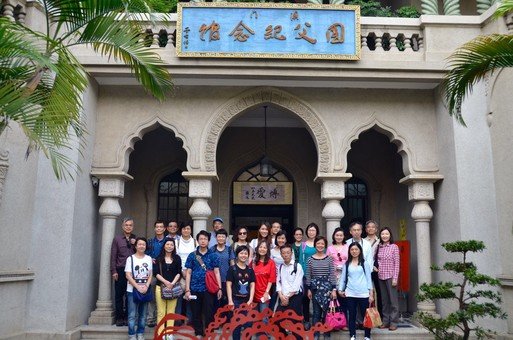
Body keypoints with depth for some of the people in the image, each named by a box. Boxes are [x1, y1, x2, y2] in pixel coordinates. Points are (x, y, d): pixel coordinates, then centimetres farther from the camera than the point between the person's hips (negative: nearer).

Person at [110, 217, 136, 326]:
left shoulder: (136, 239, 12)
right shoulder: (117, 238, 7)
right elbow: (113, 256, 4)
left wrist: (135, 244, -5)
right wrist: (114, 271, -3)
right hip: (120, 270, -1)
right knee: (119, 295, 1)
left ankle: (128, 318, 12)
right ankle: (119, 318, 11)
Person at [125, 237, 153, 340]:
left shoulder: (149, 258, 6)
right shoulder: (130, 258, -2)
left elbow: (150, 274, 6)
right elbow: (128, 275, -7)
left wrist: (146, 286, -10)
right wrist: (138, 287, -14)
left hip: (145, 290, 3)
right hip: (132, 290, -3)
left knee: (143, 314, 8)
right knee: (132, 315, -2)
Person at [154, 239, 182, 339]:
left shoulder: (177, 258, 8)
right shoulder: (159, 258, 6)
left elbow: (179, 273, 4)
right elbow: (156, 273, -1)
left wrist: (172, 283, -10)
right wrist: (165, 282, -12)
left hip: (174, 287, 1)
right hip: (161, 287, -1)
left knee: (171, 312, 2)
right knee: (161, 312, -1)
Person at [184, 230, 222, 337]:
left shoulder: (213, 256, 3)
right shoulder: (192, 255, 3)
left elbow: (216, 272, 3)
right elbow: (188, 273, 3)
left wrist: (219, 288, -4)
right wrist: (187, 290, -3)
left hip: (209, 289, -1)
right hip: (195, 289, 1)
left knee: (209, 313, 2)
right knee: (196, 313, 9)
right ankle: (198, 333, 23)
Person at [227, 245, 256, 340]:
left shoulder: (250, 270, 8)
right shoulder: (232, 268, -2)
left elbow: (252, 286, 6)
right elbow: (228, 285, -5)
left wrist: (250, 300, -5)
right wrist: (230, 300, -12)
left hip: (247, 300, 3)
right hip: (236, 300, -3)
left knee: (248, 324, 4)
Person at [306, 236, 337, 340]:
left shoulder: (329, 258, 0)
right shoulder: (310, 259, 1)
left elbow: (332, 274, -1)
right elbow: (308, 275, 5)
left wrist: (334, 289, -5)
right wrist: (308, 289, 3)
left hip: (327, 287, 0)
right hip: (315, 287, 0)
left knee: (327, 311, 3)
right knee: (316, 312, 2)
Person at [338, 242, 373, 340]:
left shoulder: (365, 263, 4)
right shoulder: (347, 264, 9)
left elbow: (368, 278, 2)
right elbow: (343, 278, 10)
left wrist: (371, 293, -2)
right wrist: (340, 289, 0)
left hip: (363, 294, -1)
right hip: (350, 294, 2)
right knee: (352, 315, 7)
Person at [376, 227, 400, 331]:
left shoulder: (394, 247, -4)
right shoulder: (379, 247, 7)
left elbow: (397, 264, -6)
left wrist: (395, 278, -11)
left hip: (390, 276, -4)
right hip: (381, 277, 4)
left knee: (393, 300, 0)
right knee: (384, 300, 10)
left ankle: (393, 322, 6)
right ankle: (385, 321, 18)